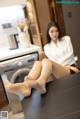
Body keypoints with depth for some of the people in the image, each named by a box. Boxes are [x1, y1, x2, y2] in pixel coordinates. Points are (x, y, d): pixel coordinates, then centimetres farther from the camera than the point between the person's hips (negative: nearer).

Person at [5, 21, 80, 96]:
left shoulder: (66, 39, 16)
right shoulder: (47, 47, 17)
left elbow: (70, 54, 4)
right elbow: (53, 62, 5)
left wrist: (60, 64, -5)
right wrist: (67, 66, -7)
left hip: (69, 69, -2)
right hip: (56, 70, 3)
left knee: (46, 61, -34)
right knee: (38, 62, -28)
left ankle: (40, 83, -69)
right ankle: (26, 86, -57)